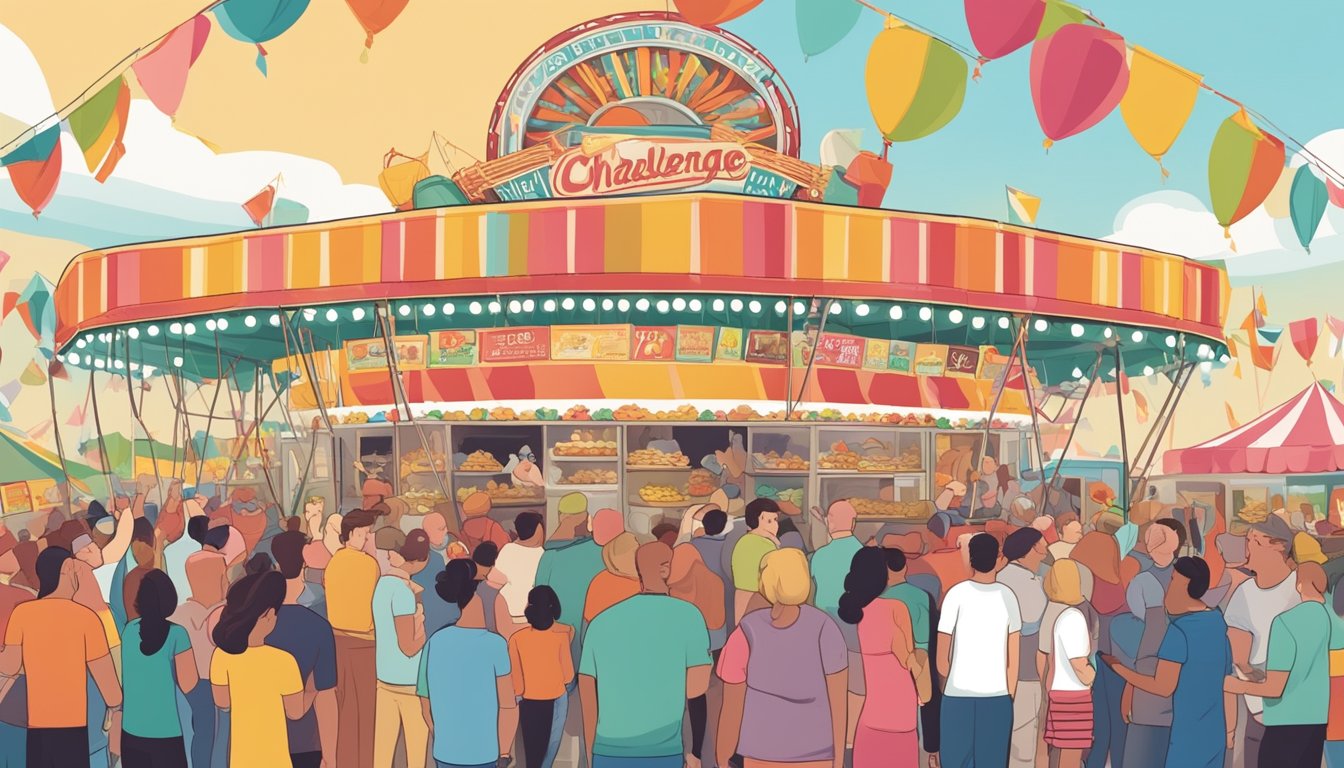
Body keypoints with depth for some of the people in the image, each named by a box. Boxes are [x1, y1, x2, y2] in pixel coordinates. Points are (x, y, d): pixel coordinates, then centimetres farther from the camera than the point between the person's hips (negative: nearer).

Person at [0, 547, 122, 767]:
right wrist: (117, 711, 9)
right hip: (73, 725, -2)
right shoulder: (86, 617, -5)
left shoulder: (22, 612, 0)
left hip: (36, 725, 2)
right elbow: (103, 673, -3)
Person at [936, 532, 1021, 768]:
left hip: (958, 695, -2)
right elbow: (1013, 659, 4)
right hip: (997, 696, 2)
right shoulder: (1007, 596, 2)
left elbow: (942, 658, -2)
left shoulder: (957, 594, -4)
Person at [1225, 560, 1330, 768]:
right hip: (1317, 718, 6)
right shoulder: (1331, 617, 1)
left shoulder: (1286, 622, -15)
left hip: (1286, 721, -6)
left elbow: (1274, 688, -16)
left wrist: (1239, 686, 1)